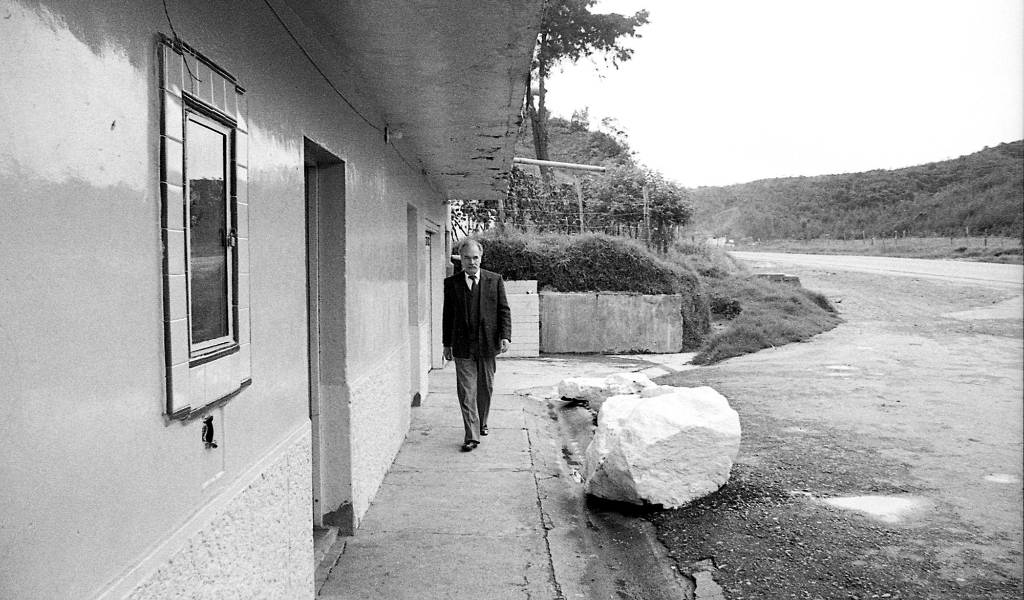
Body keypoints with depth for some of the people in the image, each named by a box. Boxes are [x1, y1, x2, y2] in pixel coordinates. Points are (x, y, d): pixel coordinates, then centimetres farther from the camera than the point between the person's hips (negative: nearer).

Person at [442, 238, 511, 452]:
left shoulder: (495, 280, 2)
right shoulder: (451, 283, 3)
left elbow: (504, 310, 2)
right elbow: (447, 315, 8)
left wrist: (505, 336, -10)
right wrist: (447, 344, 8)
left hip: (488, 344, 1)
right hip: (462, 347, -1)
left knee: (485, 388, 13)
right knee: (466, 391, -5)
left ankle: (482, 422, 35)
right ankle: (472, 436, -3)